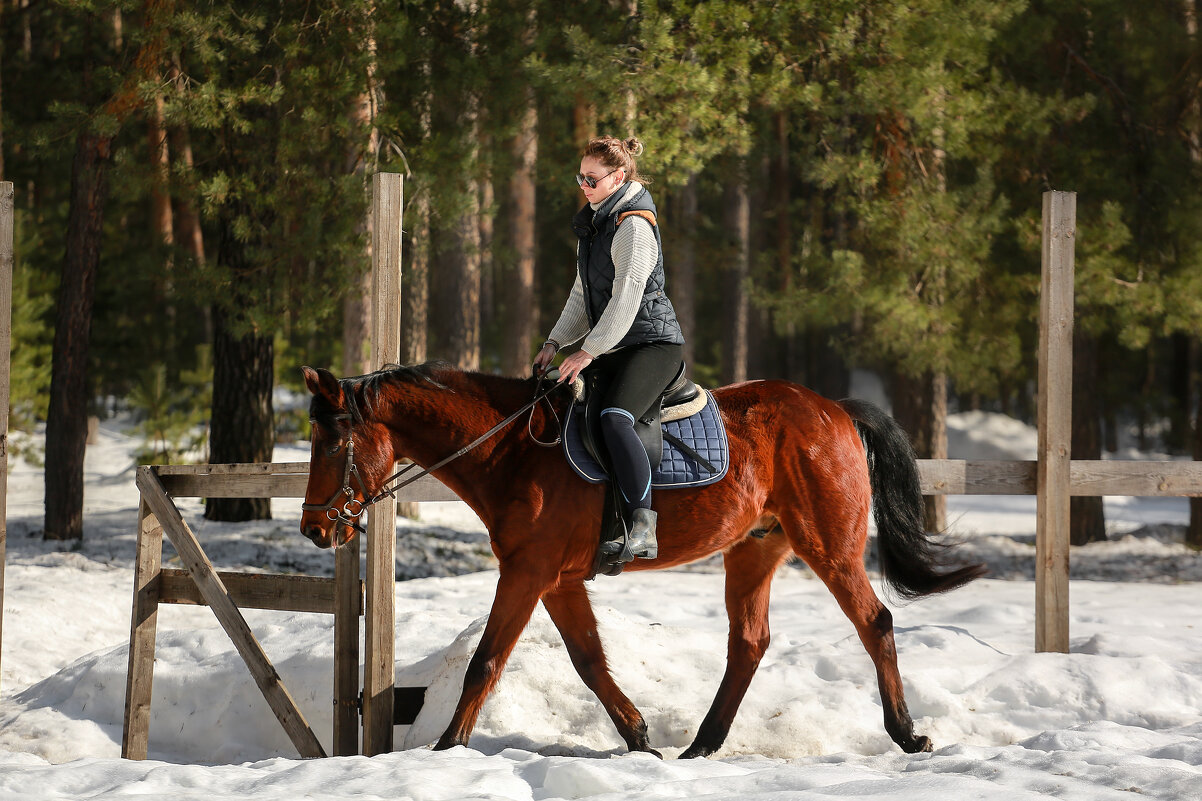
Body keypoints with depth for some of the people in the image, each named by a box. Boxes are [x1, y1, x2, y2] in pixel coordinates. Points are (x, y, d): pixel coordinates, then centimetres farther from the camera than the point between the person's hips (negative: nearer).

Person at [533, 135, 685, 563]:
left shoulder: (634, 226, -15)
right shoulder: (595, 223, 15)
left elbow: (627, 298, -21)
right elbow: (583, 295, 21)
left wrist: (589, 351, -20)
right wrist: (555, 342, 10)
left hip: (652, 341, -10)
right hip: (612, 347, 10)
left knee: (614, 419, -31)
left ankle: (642, 528, -34)